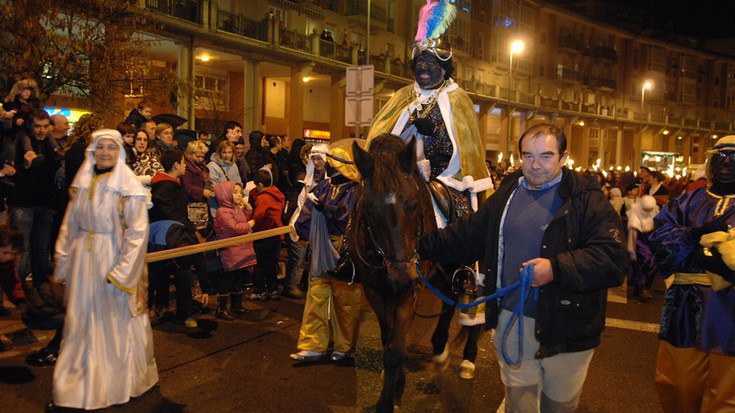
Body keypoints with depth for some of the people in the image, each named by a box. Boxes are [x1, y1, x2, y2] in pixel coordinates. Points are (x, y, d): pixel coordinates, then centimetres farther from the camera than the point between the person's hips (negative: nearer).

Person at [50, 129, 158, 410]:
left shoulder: (129, 188, -9)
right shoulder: (81, 184, 7)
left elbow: (137, 233, -13)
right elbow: (69, 226, 11)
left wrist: (121, 271, -17)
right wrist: (63, 263, 8)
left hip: (114, 258, -5)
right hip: (83, 258, 5)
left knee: (116, 321, 5)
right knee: (82, 321, 12)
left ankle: (120, 381, 24)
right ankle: (82, 381, 28)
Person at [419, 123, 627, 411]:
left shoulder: (586, 200, -11)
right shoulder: (504, 196, 6)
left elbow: (612, 258, -21)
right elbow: (465, 236, 12)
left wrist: (557, 268, -32)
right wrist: (419, 245, 9)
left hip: (565, 329, -3)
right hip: (511, 323, 4)